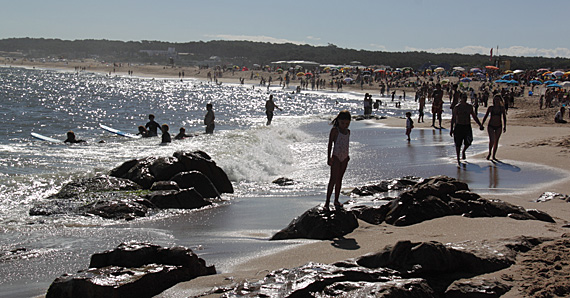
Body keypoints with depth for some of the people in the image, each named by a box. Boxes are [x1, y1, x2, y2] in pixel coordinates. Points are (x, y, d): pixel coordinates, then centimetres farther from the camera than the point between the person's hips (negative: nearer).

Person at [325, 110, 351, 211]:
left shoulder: (348, 131, 11)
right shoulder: (335, 130, -7)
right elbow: (330, 144, -8)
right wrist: (329, 158, -13)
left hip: (344, 158, 6)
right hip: (336, 157, -6)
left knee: (339, 179, 11)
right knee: (333, 179, -11)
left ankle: (336, 200, 18)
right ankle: (327, 201, -11)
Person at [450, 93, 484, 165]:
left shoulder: (470, 107, 7)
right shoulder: (457, 107, -4)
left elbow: (474, 116, 16)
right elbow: (453, 118, -3)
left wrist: (480, 125, 9)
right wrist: (451, 129, -7)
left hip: (467, 127, 3)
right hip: (459, 126, -3)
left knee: (468, 143, -4)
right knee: (458, 144, 0)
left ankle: (463, 151, 30)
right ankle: (458, 159, 13)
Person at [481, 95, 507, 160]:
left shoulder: (502, 108, -2)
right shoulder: (490, 108, -6)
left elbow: (504, 118, 4)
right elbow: (485, 116, 2)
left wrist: (504, 126, -4)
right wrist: (481, 124, -4)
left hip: (498, 127, 2)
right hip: (491, 126, -2)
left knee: (496, 141, 7)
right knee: (491, 140, -17)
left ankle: (493, 156, 19)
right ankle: (489, 153, 9)